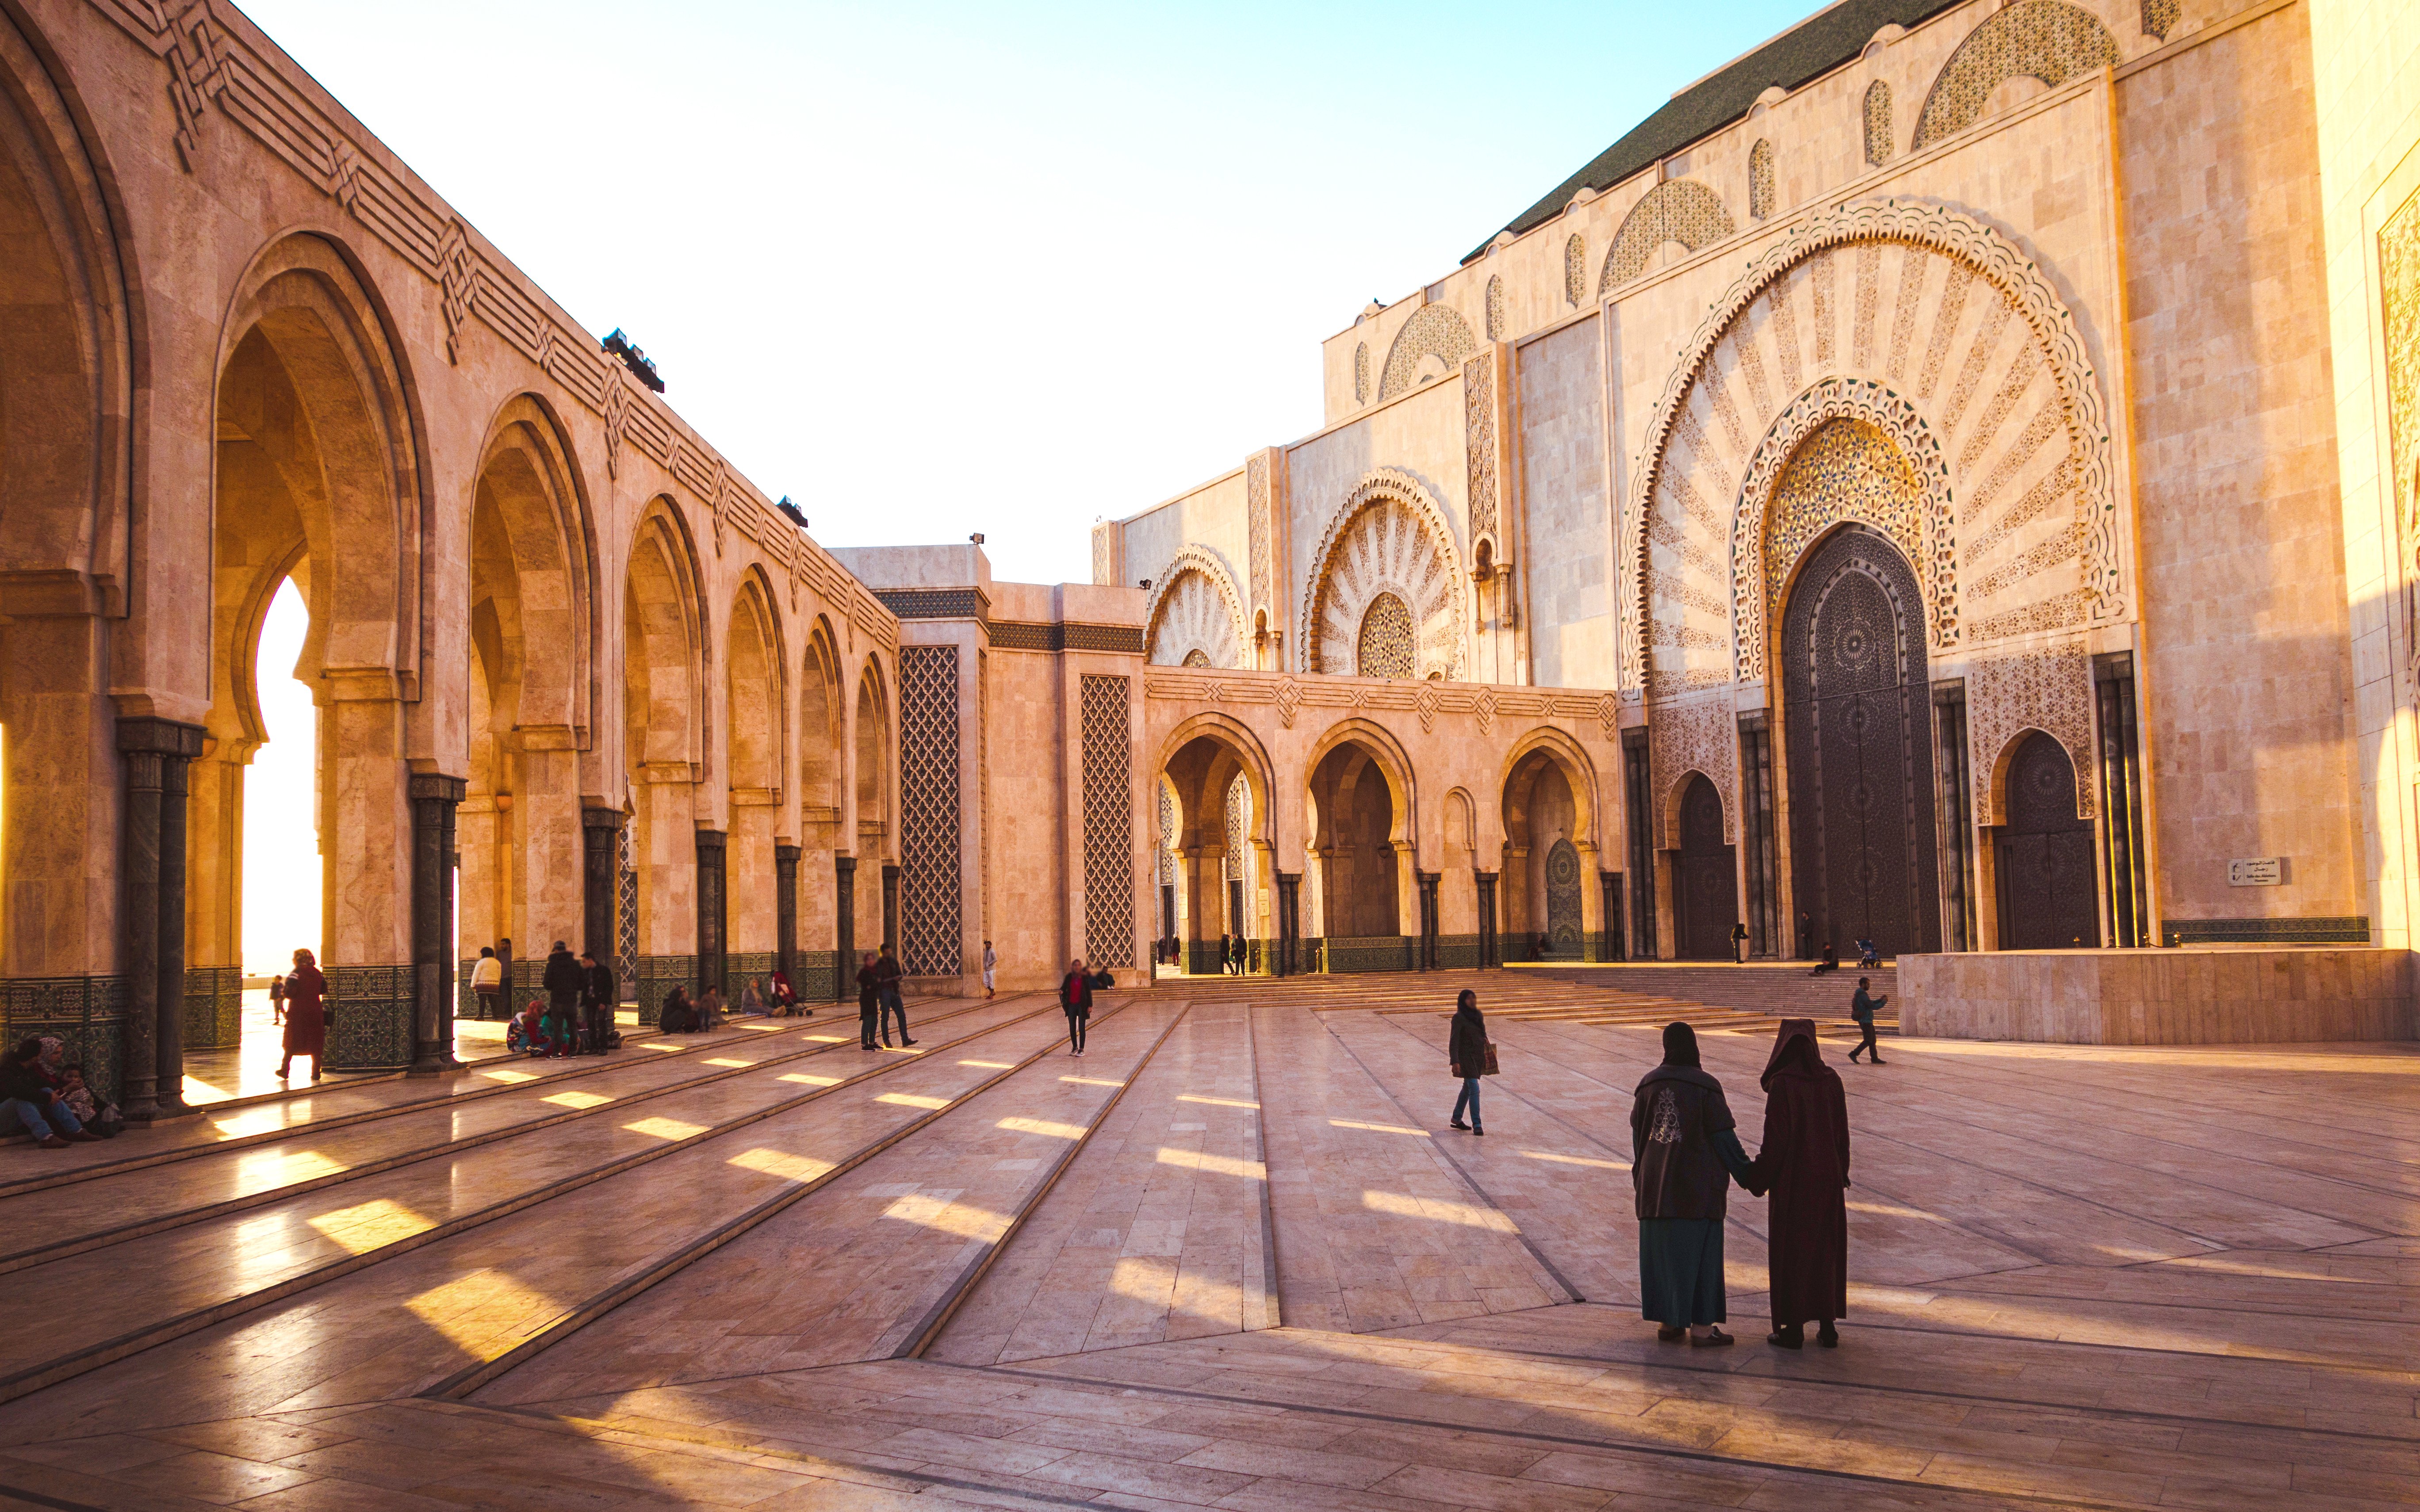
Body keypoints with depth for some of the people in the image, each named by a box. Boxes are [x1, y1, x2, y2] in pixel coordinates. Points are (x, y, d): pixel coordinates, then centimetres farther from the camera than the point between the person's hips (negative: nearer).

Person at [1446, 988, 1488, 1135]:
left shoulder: (1479, 1015, 8)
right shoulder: (1459, 1018, -13)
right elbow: (1454, 1041, -17)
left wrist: (1487, 1055, 15)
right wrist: (1454, 1062, -25)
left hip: (1478, 1056, 8)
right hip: (1466, 1057, -8)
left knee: (1468, 1088, 16)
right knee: (1474, 1089, -13)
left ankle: (1457, 1119, 30)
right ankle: (1476, 1125, -10)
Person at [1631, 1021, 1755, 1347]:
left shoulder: (1648, 1085, -1)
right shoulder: (1706, 1087, -13)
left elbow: (1638, 1136, 5)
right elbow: (1724, 1138, -12)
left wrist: (1642, 1177, 19)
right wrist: (1746, 1175, -1)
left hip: (1657, 1185, 4)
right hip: (1697, 1185, -4)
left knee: (1661, 1249, 13)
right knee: (1699, 1251, 3)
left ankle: (1666, 1322, 18)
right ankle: (1700, 1328, 6)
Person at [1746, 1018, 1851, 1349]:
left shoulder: (1781, 1084, -17)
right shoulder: (1831, 1080, -2)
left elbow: (1776, 1138, -17)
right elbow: (1842, 1133, 3)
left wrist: (1757, 1177, -4)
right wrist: (1841, 1174, 15)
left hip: (1792, 1179, -4)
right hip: (1827, 1176, 5)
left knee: (1790, 1251, 6)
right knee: (1826, 1249, 14)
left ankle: (1794, 1330, 10)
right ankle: (1827, 1328, 18)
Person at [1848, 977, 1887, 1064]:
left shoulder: (1860, 994, 14)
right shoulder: (1862, 995, -19)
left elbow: (1871, 1003, 24)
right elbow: (1873, 1006, -21)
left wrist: (1880, 1000, 10)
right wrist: (1884, 1002, -9)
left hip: (1866, 1021, 10)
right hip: (1865, 1021, -10)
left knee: (1873, 1040, 12)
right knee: (1868, 1041, -7)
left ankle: (1875, 1058, 14)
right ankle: (1854, 1054, -6)